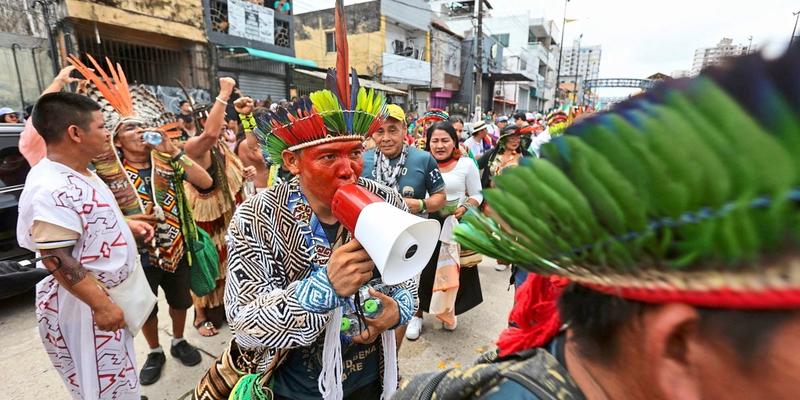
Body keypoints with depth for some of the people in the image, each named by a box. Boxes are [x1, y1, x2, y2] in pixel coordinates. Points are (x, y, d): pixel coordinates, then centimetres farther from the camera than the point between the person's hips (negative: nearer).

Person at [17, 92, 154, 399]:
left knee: (116, 375, 28)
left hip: (111, 291, 9)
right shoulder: (50, 191, -27)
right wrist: (101, 305, -24)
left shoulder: (81, 173, 4)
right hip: (85, 303, -9)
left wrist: (128, 226, 4)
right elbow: (56, 260, -26)